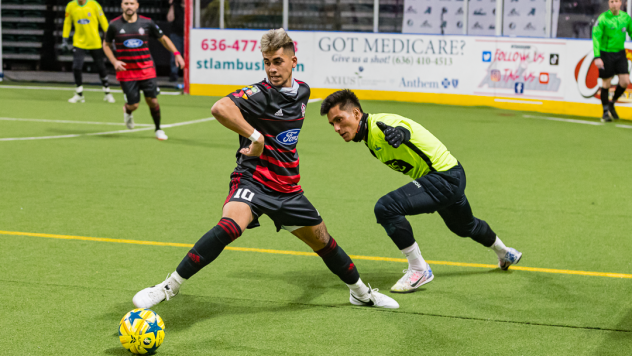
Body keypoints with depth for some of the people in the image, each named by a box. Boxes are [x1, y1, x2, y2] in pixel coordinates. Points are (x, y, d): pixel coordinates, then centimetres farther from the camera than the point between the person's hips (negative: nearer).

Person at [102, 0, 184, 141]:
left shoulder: (147, 23, -1)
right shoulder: (115, 25, -3)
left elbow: (163, 38, 11)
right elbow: (106, 44, 11)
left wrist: (176, 53, -1)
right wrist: (114, 61, -5)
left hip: (146, 70, 1)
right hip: (126, 71, -1)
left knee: (152, 101, -3)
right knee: (133, 105, -4)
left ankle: (158, 129, 20)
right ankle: (127, 111, 35)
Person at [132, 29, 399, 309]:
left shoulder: (303, 91, 7)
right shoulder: (260, 93, -16)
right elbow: (220, 108, -36)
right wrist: (255, 136, -29)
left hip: (288, 187, 7)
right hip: (253, 180, -7)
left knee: (322, 240, 17)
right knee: (230, 226, -34)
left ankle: (361, 292, 41)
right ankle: (169, 287, -27)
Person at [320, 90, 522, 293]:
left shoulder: (380, 125, -26)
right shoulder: (369, 135, 5)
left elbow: (403, 128, -51)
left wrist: (399, 133, -74)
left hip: (445, 177, -11)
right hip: (449, 178, 11)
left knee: (386, 208, -25)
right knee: (464, 227, 36)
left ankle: (419, 270, -12)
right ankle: (504, 254, 65)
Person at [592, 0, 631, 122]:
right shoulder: (603, 18, -13)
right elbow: (596, 37, -16)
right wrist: (597, 57, -24)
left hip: (620, 53, 4)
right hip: (606, 53, -4)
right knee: (606, 84, 1)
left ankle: (612, 104, 19)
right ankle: (605, 112, 18)